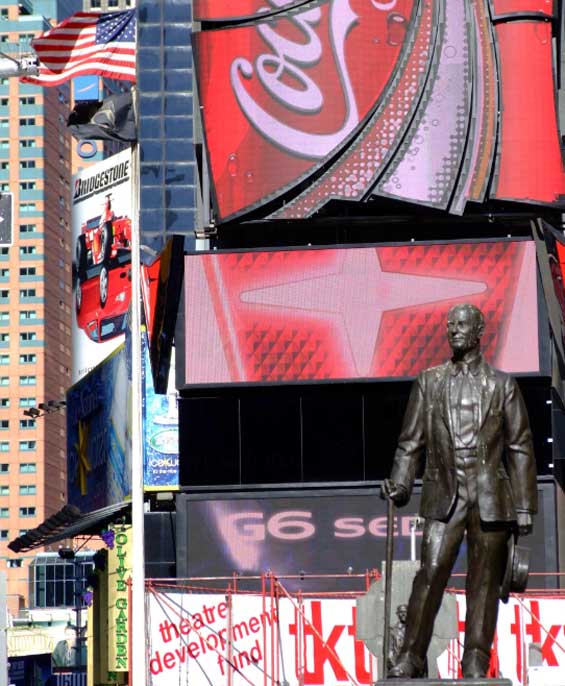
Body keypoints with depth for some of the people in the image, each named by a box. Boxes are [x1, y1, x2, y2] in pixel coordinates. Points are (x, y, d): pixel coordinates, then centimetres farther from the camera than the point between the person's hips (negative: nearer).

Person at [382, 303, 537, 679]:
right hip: (444, 497, 0)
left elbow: (521, 448, 8)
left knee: (485, 582, 1)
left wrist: (524, 506, 2)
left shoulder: (502, 385, 9)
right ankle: (411, 657, -8)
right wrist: (401, 484, -3)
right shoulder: (429, 382, 11)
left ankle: (476, 663, 5)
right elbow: (411, 440, 12)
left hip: (490, 499, 0)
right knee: (430, 573, -11)